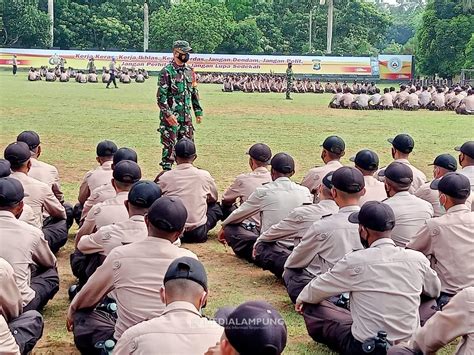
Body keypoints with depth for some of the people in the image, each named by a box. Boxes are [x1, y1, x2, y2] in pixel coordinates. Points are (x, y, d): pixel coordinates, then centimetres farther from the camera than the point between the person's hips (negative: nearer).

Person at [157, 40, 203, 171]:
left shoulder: (190, 71, 11)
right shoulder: (167, 72, -10)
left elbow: (194, 93, 18)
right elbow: (161, 96, -14)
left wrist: (198, 111, 14)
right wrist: (168, 114, -20)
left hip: (186, 117, 6)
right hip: (171, 117, -6)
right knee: (169, 146, -2)